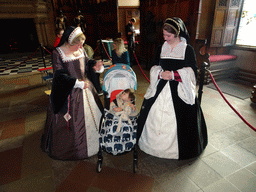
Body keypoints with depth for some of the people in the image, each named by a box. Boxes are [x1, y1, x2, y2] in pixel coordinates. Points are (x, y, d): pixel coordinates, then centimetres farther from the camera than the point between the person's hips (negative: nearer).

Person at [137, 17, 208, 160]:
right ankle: (154, 142, 28)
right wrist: (161, 73, -14)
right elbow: (154, 67, 8)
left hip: (179, 90, -3)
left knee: (178, 119, 2)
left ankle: (177, 147, 25)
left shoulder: (188, 49, -2)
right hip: (161, 88, 3)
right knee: (154, 115, 6)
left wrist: (173, 74, -18)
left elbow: (191, 71, -6)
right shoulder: (161, 49, 8)